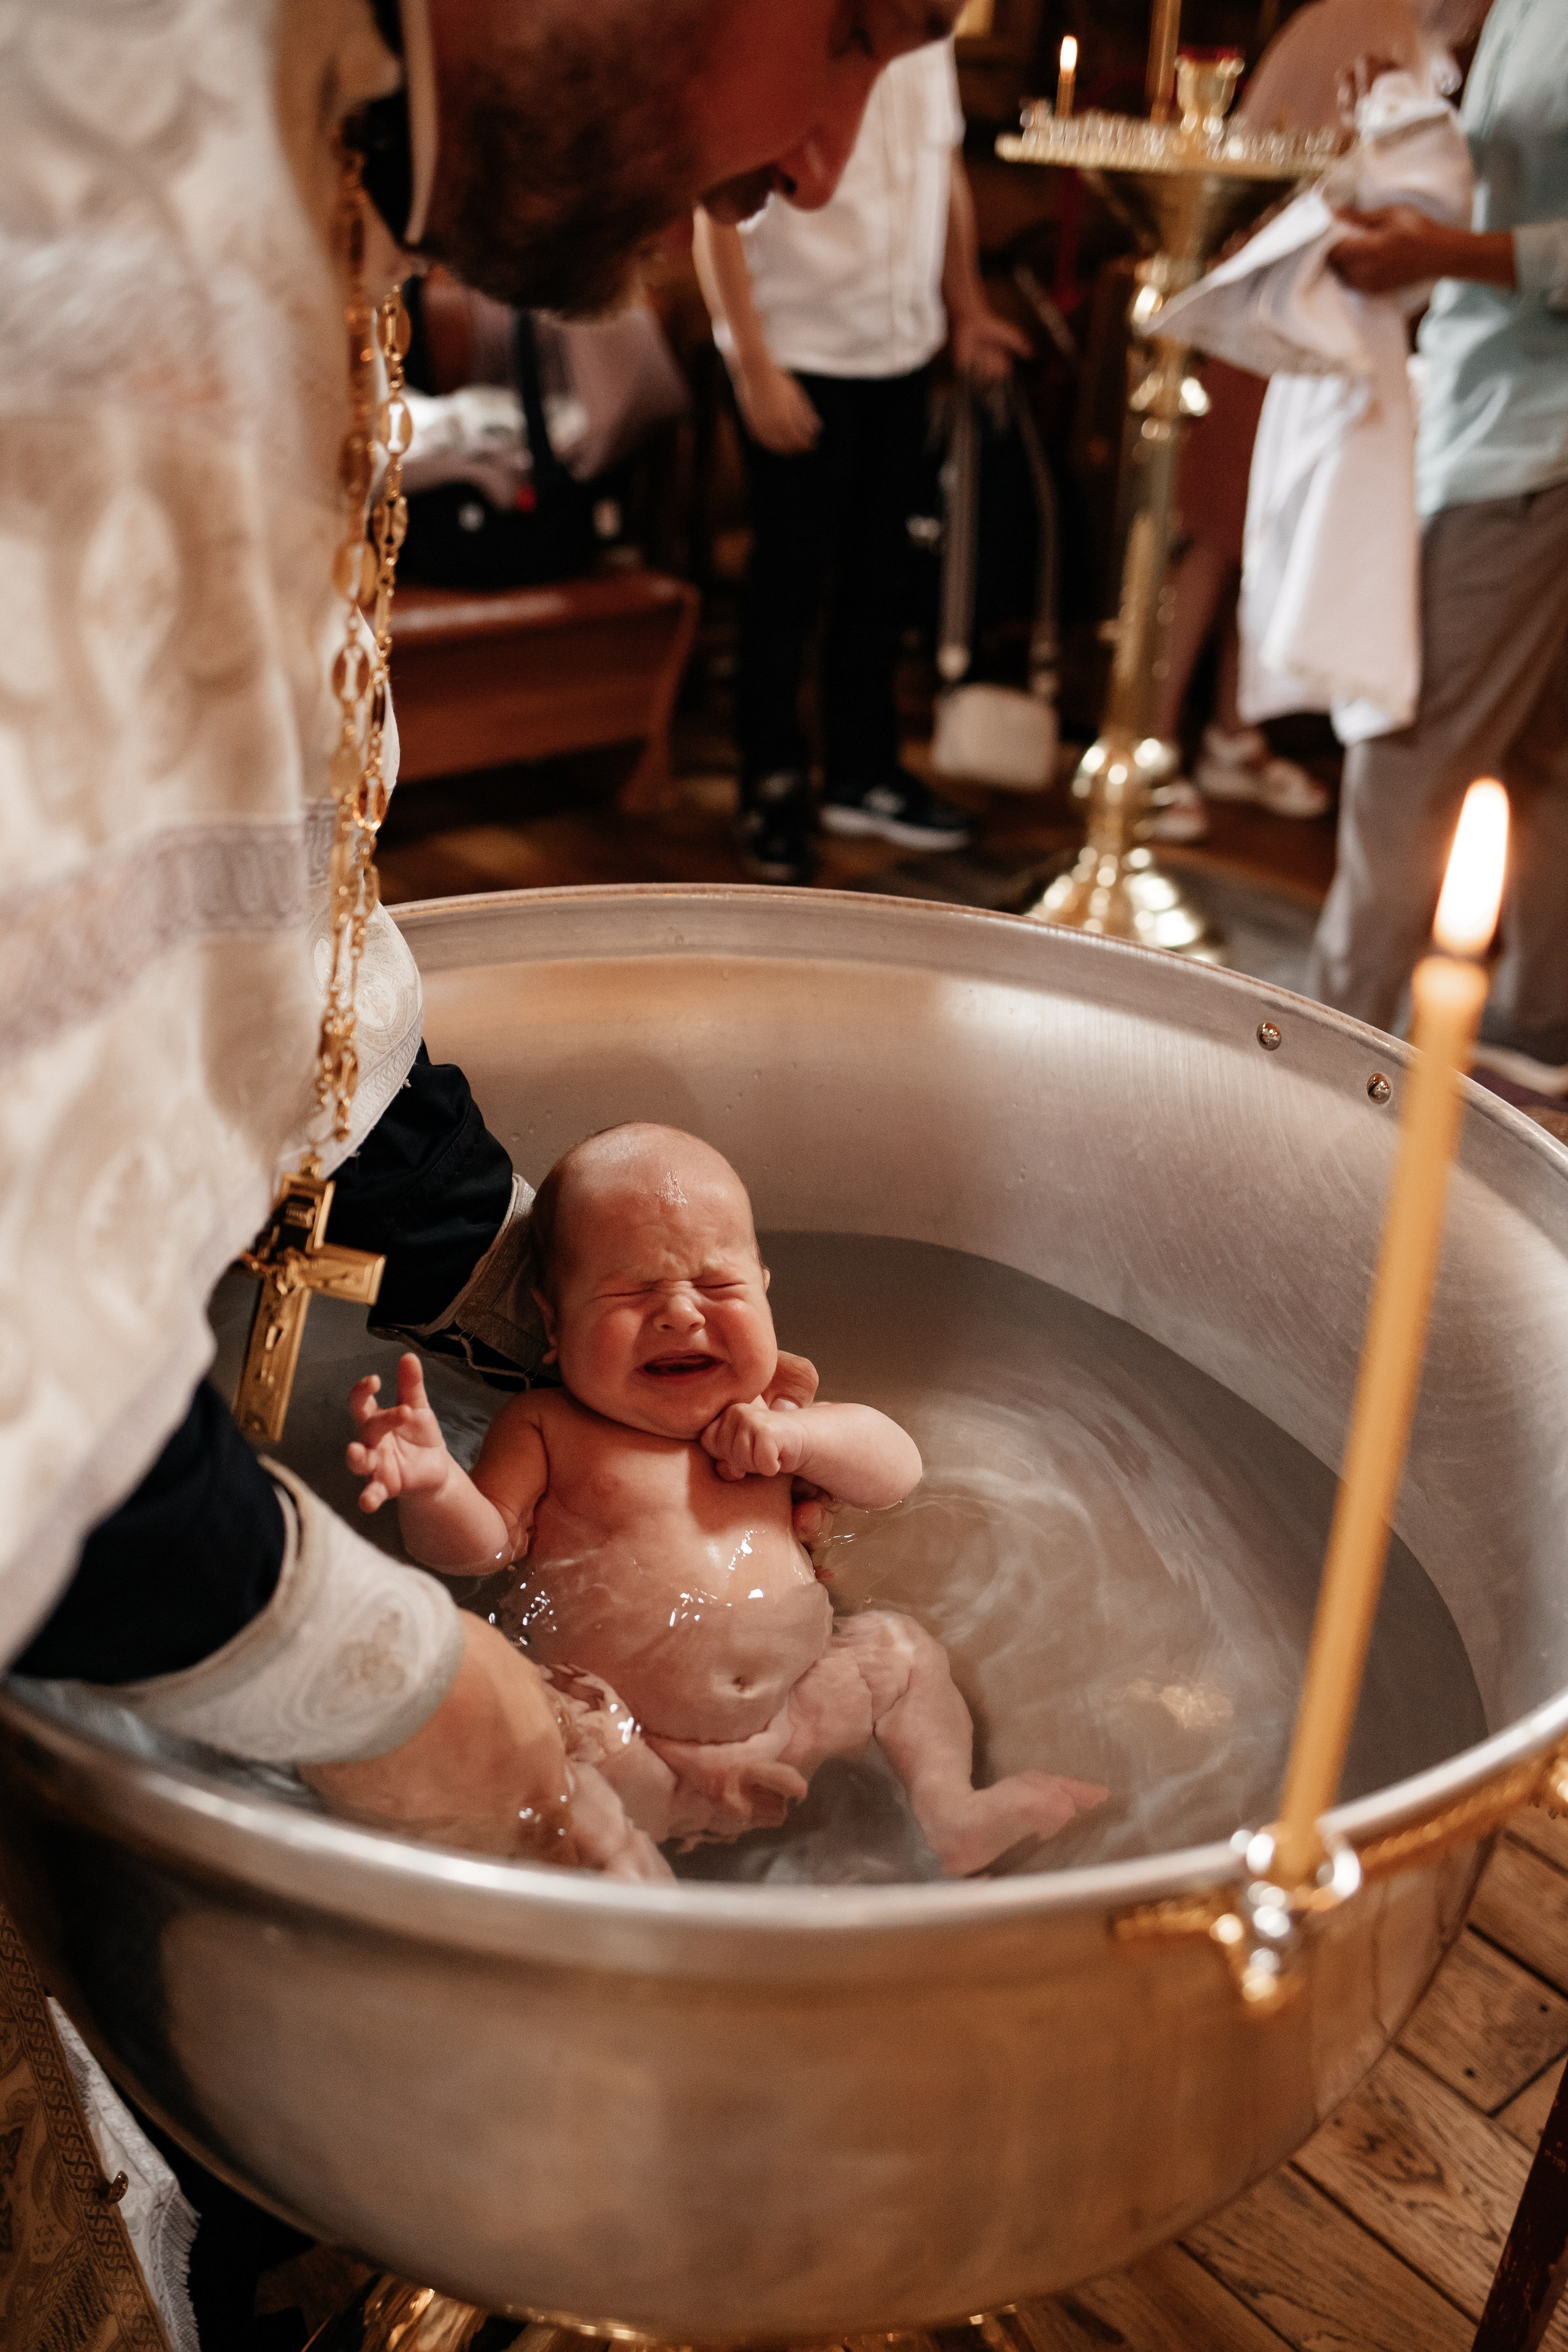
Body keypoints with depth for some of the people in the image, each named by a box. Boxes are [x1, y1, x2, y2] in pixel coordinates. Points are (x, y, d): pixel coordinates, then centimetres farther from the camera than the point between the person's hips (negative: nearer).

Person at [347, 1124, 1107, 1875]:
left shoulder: (764, 1421, 11)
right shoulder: (543, 1430, 0)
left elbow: (898, 1469, 9)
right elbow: (482, 1546, -6)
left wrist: (798, 1435, -10)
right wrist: (432, 1484, -29)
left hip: (791, 1715, 5)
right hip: (630, 1744, -4)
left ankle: (947, 1807, 3)